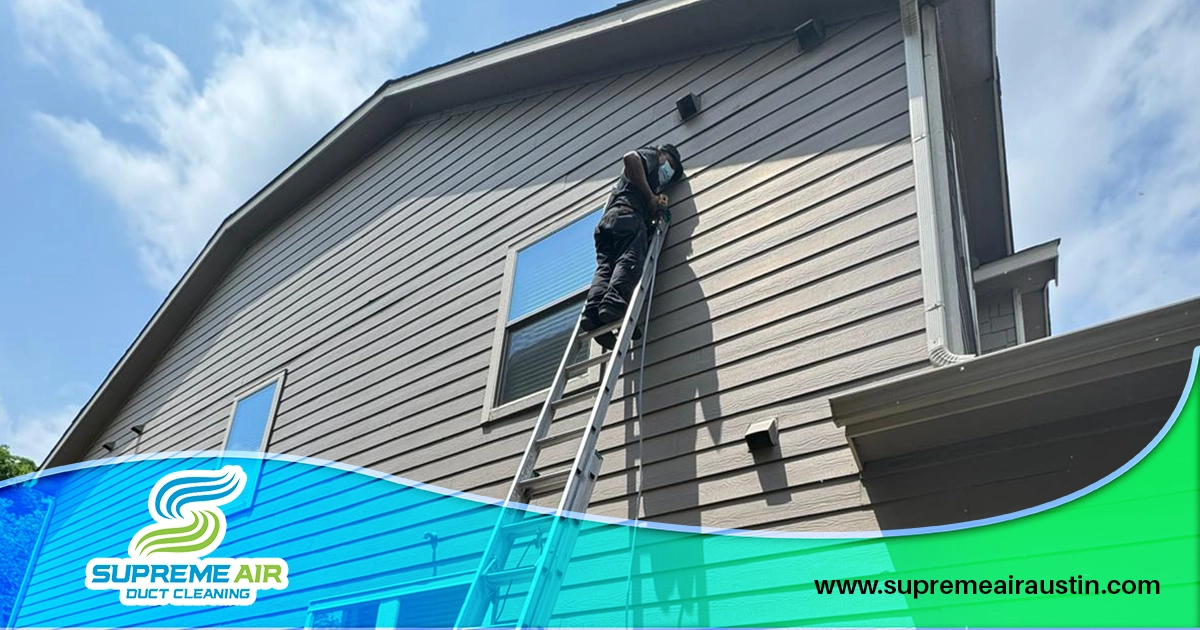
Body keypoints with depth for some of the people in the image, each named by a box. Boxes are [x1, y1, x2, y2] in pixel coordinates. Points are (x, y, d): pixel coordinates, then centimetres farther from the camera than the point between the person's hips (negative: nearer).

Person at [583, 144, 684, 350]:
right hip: (628, 214, -7)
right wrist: (651, 197, -2)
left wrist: (655, 209, 12)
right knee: (630, 261, -23)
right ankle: (615, 304, -44)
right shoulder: (650, 155, 20)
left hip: (606, 220, 7)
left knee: (605, 267, -11)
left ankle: (593, 311, -32)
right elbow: (630, 158, -4)